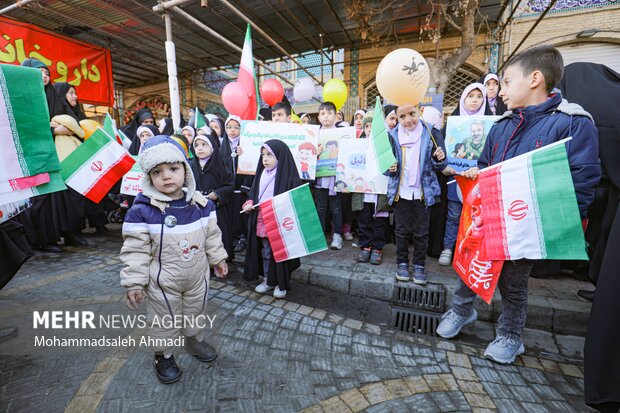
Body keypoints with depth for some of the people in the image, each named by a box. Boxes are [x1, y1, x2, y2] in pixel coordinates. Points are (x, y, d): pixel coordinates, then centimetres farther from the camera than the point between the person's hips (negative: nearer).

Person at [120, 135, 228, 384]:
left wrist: (218, 259, 10)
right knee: (165, 322, 18)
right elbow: (135, 251, -15)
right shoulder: (142, 211, -21)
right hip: (162, 282, -3)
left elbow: (212, 236, 3)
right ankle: (163, 355, 45)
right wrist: (134, 282, -13)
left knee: (196, 313, 25)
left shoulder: (202, 204, -10)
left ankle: (196, 340, 53)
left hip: (197, 277, 4)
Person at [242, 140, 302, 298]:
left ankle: (281, 283, 26)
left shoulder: (290, 177, -13)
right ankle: (268, 280, 34)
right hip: (262, 221, 6)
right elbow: (253, 193, 14)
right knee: (265, 252, 17)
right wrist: (249, 203, -3)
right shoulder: (261, 174, 8)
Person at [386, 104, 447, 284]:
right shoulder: (393, 136, -3)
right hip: (400, 192, 0)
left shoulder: (432, 134, -4)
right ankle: (402, 263, 26)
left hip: (423, 192, 0)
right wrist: (389, 168, -17)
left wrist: (440, 159, -22)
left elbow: (439, 167, 1)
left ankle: (419, 265, 26)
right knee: (402, 230, 11)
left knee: (421, 232, 9)